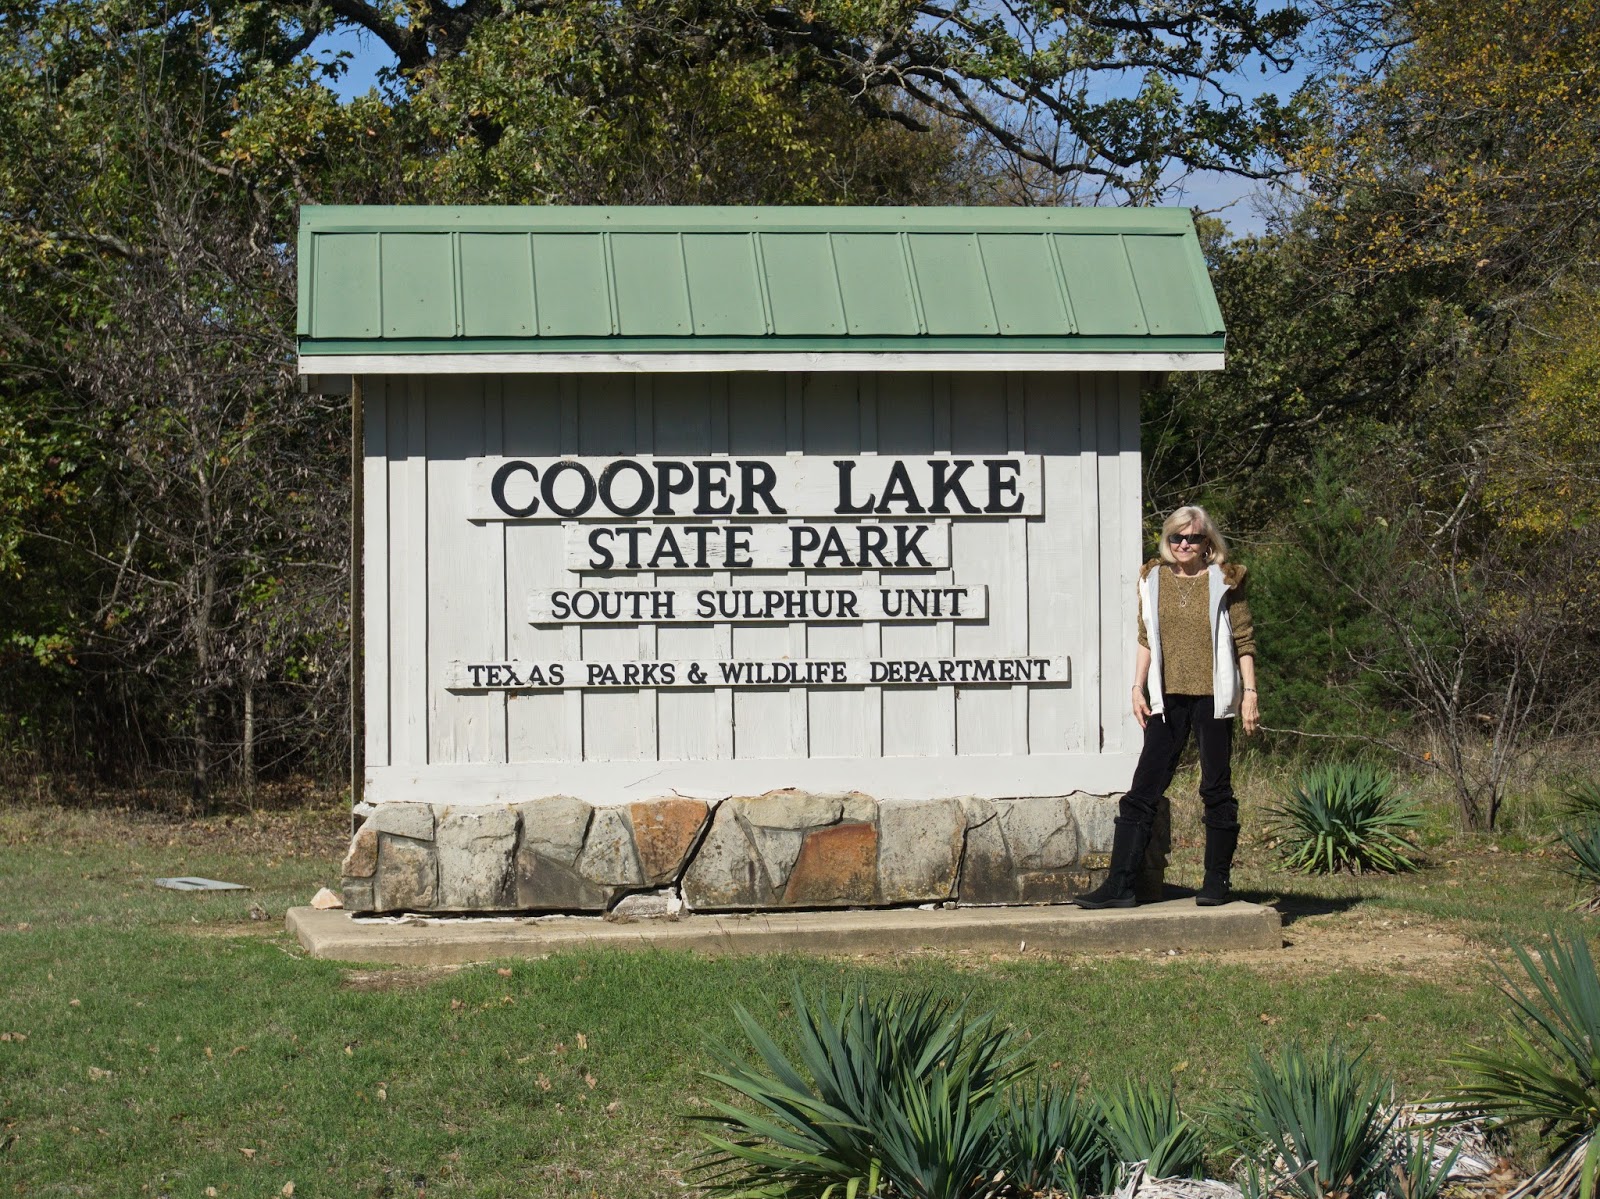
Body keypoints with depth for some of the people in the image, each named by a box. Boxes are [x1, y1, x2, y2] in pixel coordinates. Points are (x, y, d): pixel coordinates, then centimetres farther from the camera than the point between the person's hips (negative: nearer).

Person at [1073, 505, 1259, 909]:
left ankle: (1218, 879, 15)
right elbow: (1146, 640, 13)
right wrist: (1138, 688, 6)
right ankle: (1120, 884, -2)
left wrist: (1250, 693, -4)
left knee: (1217, 789, 5)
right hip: (1168, 698, 3)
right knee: (1143, 791, -2)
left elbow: (1244, 641, 2)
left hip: (1212, 696, -2)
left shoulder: (1224, 581, 0)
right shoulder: (1153, 580, 8)